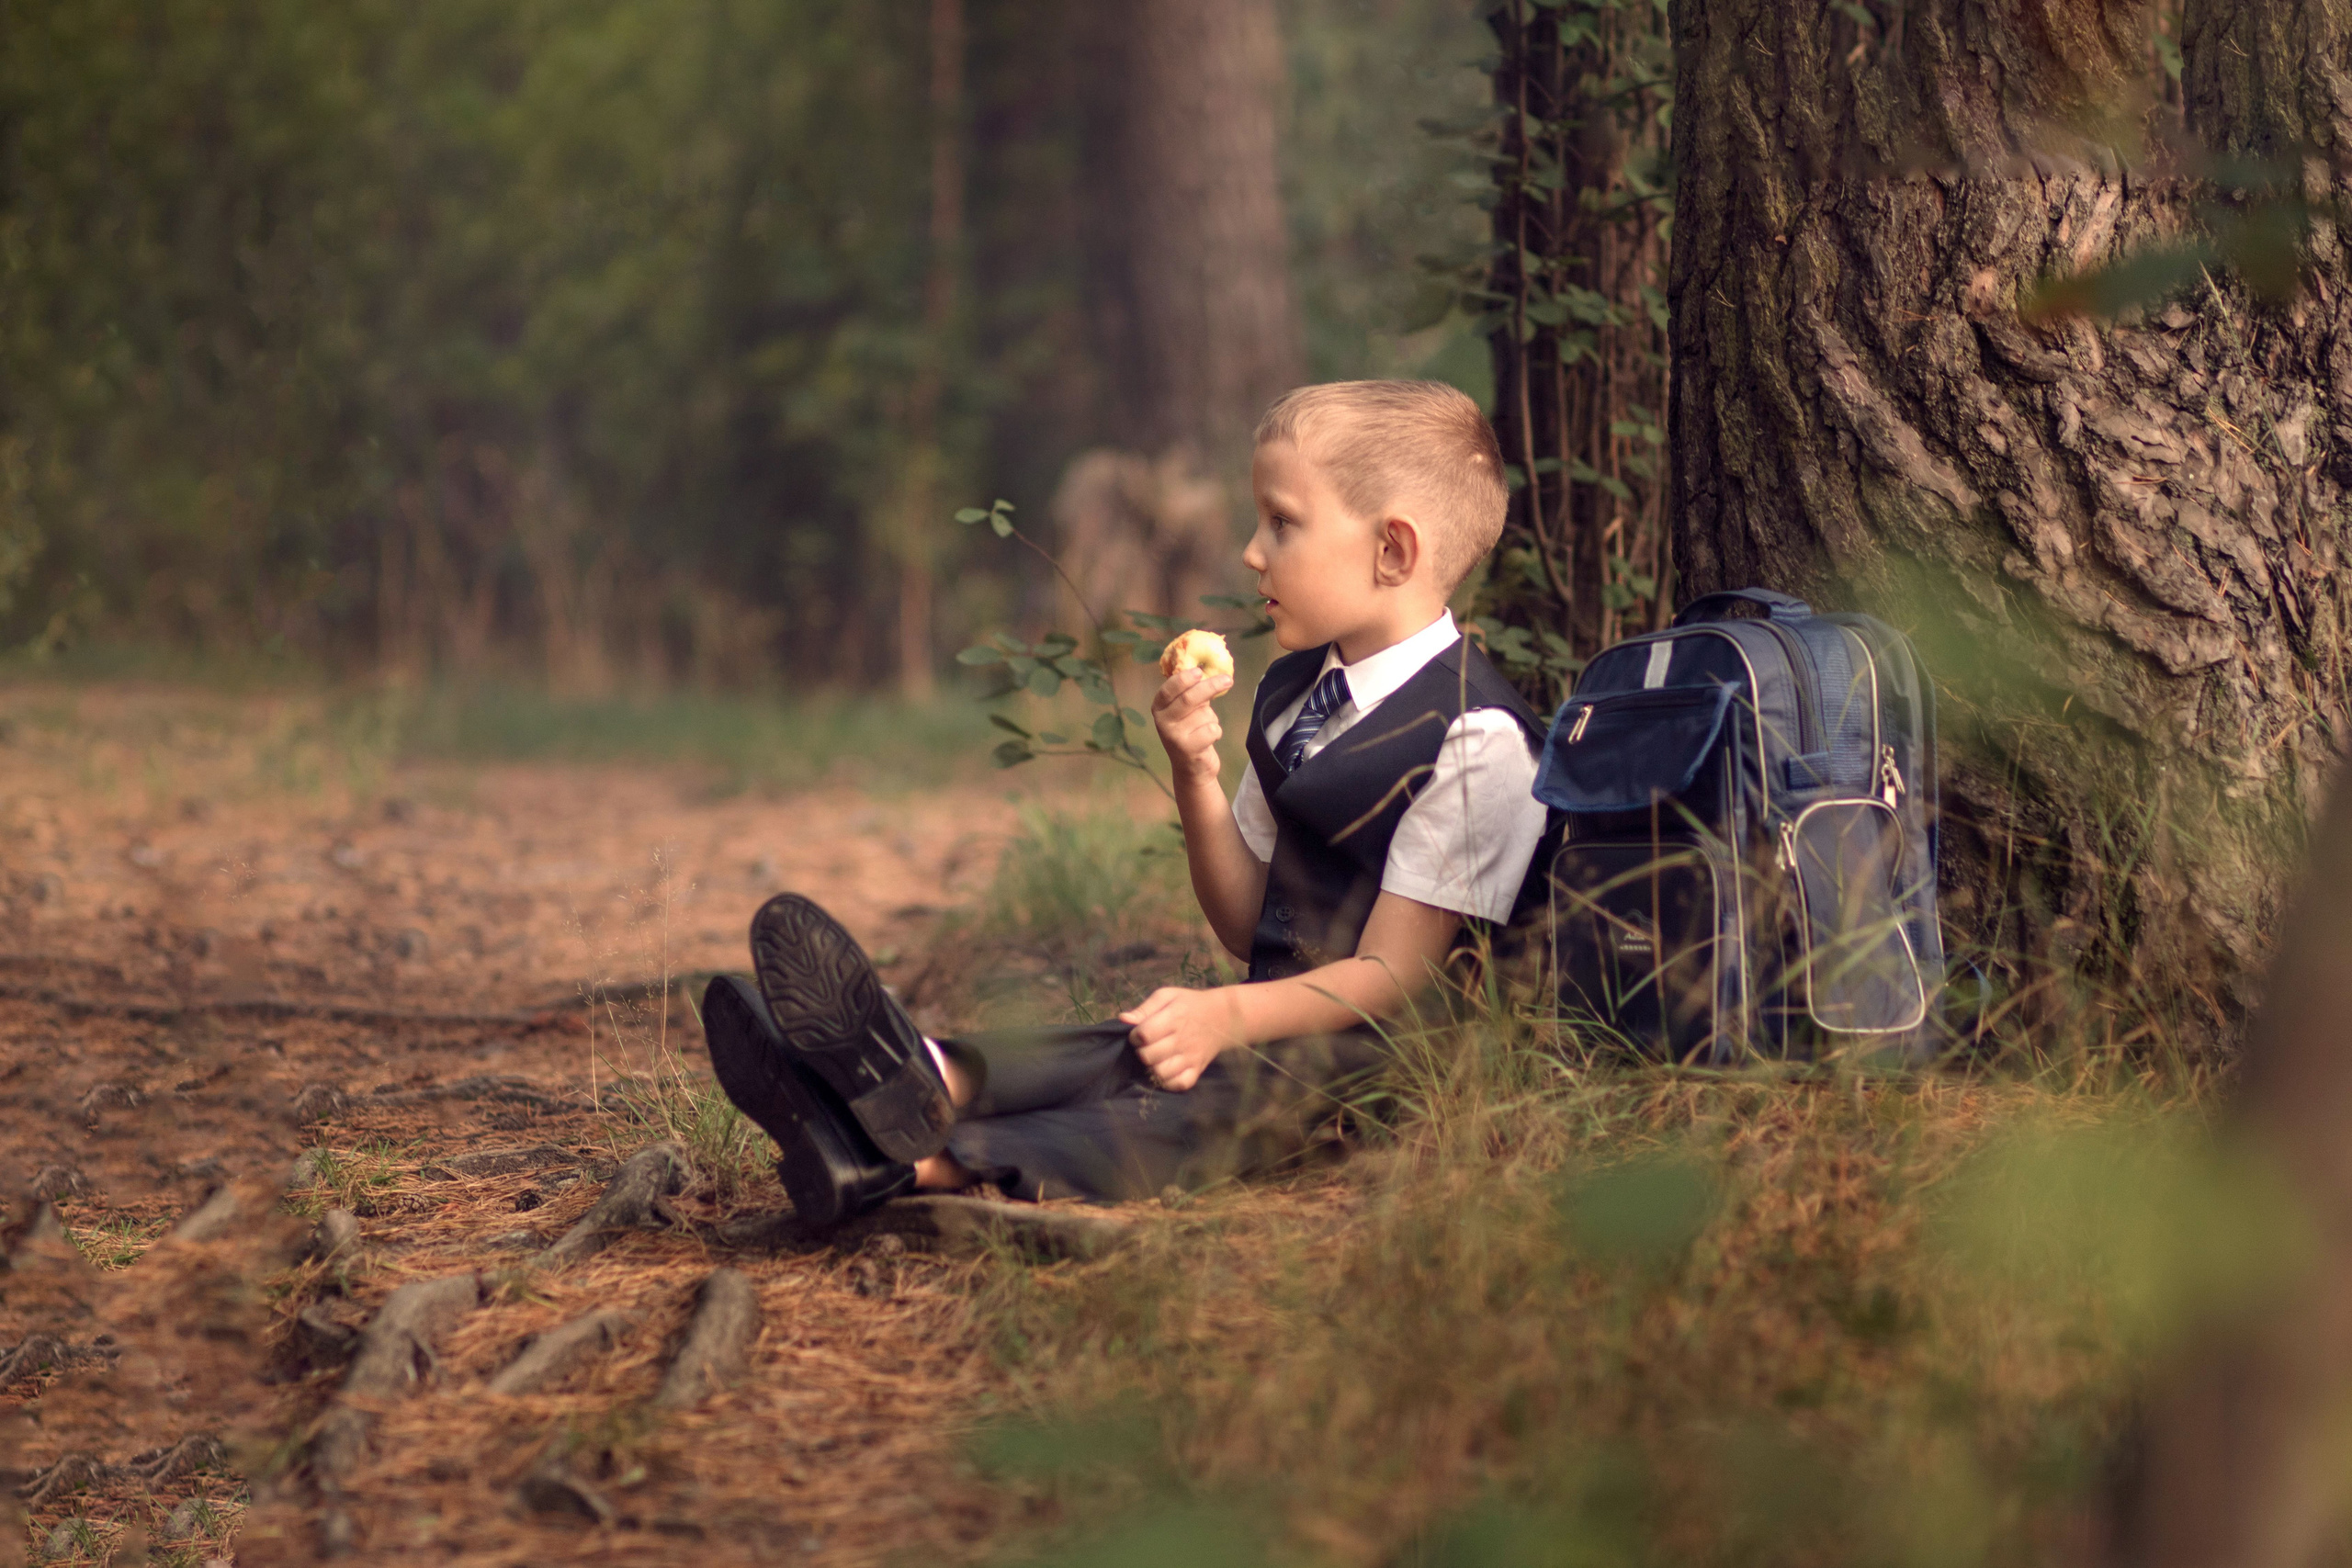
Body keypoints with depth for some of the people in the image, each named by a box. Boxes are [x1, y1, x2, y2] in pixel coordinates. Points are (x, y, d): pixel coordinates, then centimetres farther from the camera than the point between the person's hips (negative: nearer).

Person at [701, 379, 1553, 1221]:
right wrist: (1196, 774, 1)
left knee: (1203, 1104, -34)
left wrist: (1232, 1014, -33)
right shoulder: (1292, 695, 16)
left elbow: (1392, 974, -18)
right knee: (1120, 1050, -20)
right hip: (1276, 1014, 9)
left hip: (1384, 1054, -9)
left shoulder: (1473, 738, -13)